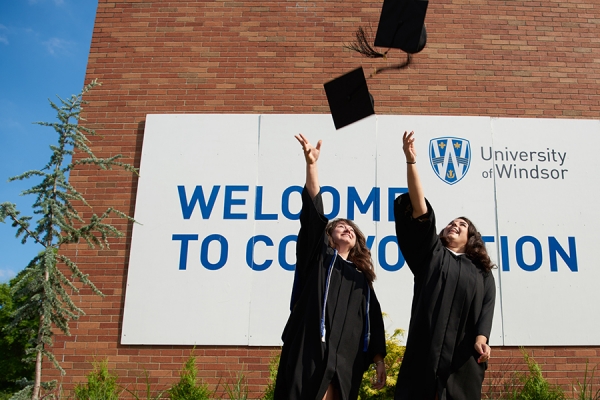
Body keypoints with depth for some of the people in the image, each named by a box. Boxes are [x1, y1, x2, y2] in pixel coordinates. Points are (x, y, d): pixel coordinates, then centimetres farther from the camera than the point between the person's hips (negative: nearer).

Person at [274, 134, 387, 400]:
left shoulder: (361, 277, 22)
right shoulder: (319, 256, 12)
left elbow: (373, 321, 20)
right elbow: (313, 211, -1)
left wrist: (379, 359, 9)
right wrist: (311, 164, -13)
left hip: (345, 360, 4)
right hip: (311, 352, -4)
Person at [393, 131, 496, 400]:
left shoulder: (482, 273, 19)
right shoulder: (432, 253, 15)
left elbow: (487, 306, 5)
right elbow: (419, 209, 3)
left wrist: (481, 337, -16)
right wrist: (411, 161, -6)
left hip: (464, 350, 2)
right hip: (428, 346, -1)